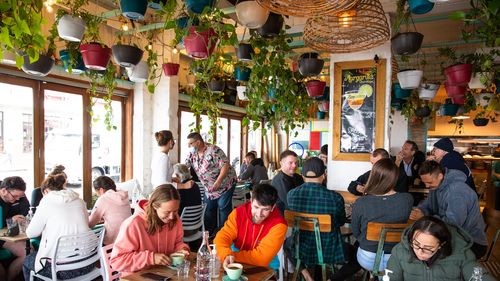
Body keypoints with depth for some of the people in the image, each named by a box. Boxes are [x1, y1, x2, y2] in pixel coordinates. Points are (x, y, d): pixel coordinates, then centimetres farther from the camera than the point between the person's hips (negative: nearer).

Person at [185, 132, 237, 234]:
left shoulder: (213, 150, -22)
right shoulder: (192, 154, 0)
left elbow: (225, 165, -25)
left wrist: (218, 182, -30)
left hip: (225, 184, -7)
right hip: (209, 188, 7)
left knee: (224, 207, -4)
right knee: (209, 208, 12)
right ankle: (209, 232, 26)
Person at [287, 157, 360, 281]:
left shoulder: (291, 194, -14)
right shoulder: (336, 197, -22)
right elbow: (341, 222, -1)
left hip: (301, 250, 3)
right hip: (329, 252, -2)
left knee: (287, 241, 35)